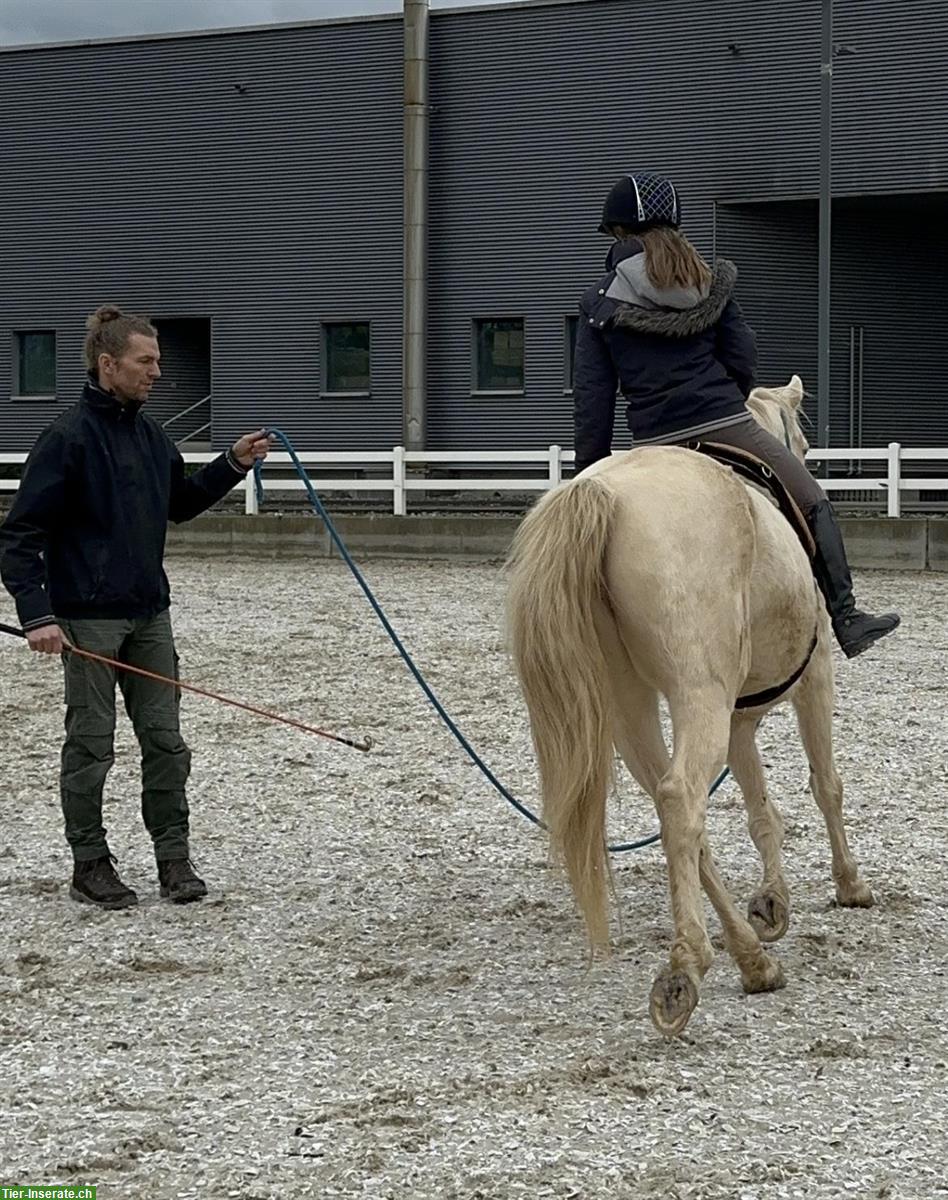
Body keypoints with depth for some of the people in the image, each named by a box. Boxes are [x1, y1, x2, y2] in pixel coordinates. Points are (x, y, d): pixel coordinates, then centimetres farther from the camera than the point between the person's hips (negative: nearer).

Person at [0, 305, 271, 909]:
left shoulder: (150, 434, 9)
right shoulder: (69, 437, -13)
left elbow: (182, 502, 25)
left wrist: (233, 465, 11)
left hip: (150, 612, 7)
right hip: (89, 617, -7)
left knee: (166, 740, 8)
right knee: (91, 745, 3)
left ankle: (174, 858, 16)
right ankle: (90, 865, 14)